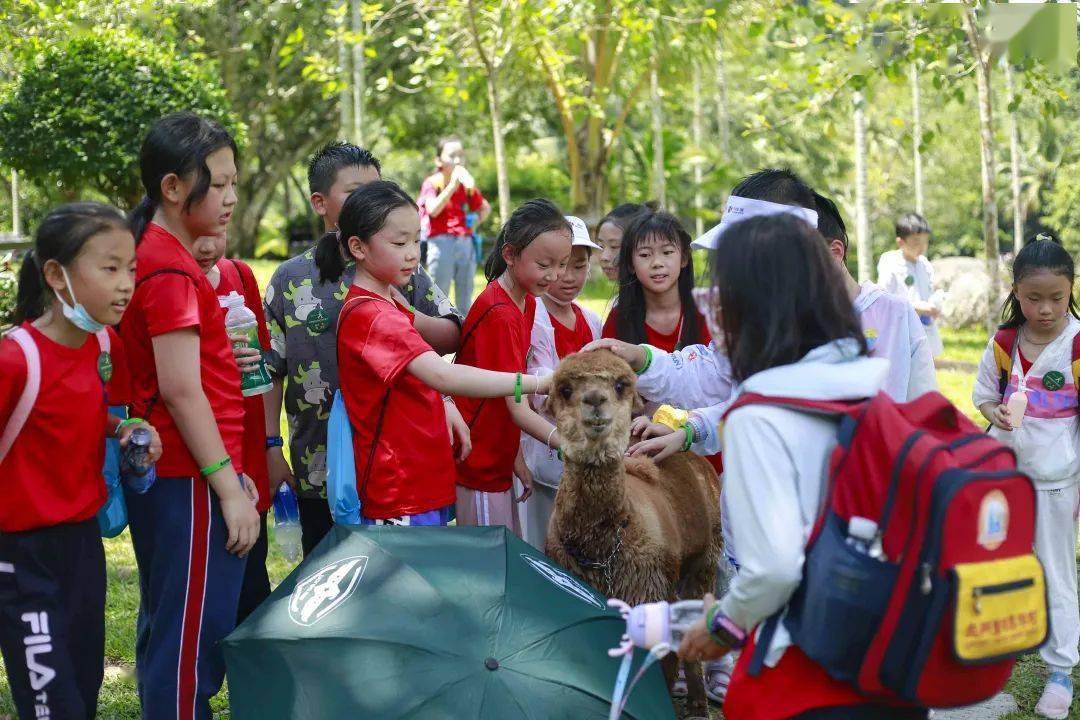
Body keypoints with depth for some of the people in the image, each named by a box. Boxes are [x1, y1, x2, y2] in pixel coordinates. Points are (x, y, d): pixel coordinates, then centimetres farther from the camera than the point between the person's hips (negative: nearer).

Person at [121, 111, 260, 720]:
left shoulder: (160, 255, 13)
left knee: (169, 629, 17)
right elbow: (181, 391, -21)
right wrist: (230, 488, -18)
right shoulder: (172, 271, -17)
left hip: (165, 477, 10)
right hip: (192, 480, -10)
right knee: (193, 642, -4)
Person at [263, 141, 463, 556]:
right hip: (319, 471, 0)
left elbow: (451, 337, 1)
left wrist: (408, 316, -18)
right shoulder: (291, 278, 3)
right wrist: (271, 447, -1)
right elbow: (270, 370, 4)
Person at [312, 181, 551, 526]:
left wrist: (447, 410, 3)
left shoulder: (390, 304, 14)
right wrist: (536, 383, -34)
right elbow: (440, 374, -32)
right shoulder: (369, 314, -19)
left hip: (428, 483, 10)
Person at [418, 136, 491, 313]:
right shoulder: (432, 183, -2)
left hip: (466, 243, 5)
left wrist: (474, 224, 8)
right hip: (441, 243, -5)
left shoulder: (467, 184, 11)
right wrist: (453, 185, -20)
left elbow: (485, 208, 26)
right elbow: (433, 210, -20)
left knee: (465, 302, 9)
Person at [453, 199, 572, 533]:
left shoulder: (527, 302, 6)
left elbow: (516, 395, 7)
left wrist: (516, 458, 4)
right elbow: (517, 408, -25)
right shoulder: (498, 315, -22)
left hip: (498, 463, 9)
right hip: (478, 467, -9)